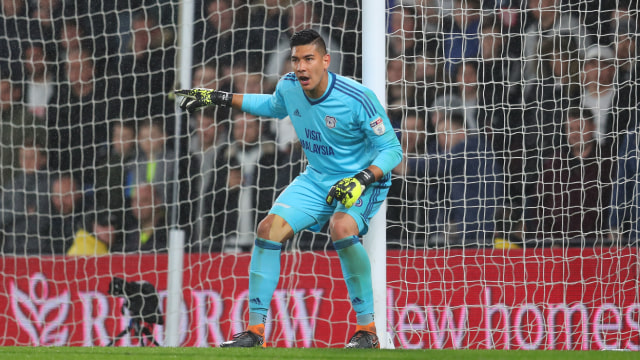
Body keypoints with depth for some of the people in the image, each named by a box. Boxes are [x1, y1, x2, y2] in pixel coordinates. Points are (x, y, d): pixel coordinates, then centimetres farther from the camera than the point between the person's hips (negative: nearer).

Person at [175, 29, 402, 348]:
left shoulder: (357, 99, -24)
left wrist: (363, 178, -35)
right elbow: (274, 106, 21)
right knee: (269, 228, -12)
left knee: (342, 228, -36)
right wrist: (220, 99, 17)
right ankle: (255, 331, -1)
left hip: (362, 181, -6)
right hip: (317, 179, 6)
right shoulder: (289, 87, -6)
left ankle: (367, 330, -23)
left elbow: (392, 149, -17)